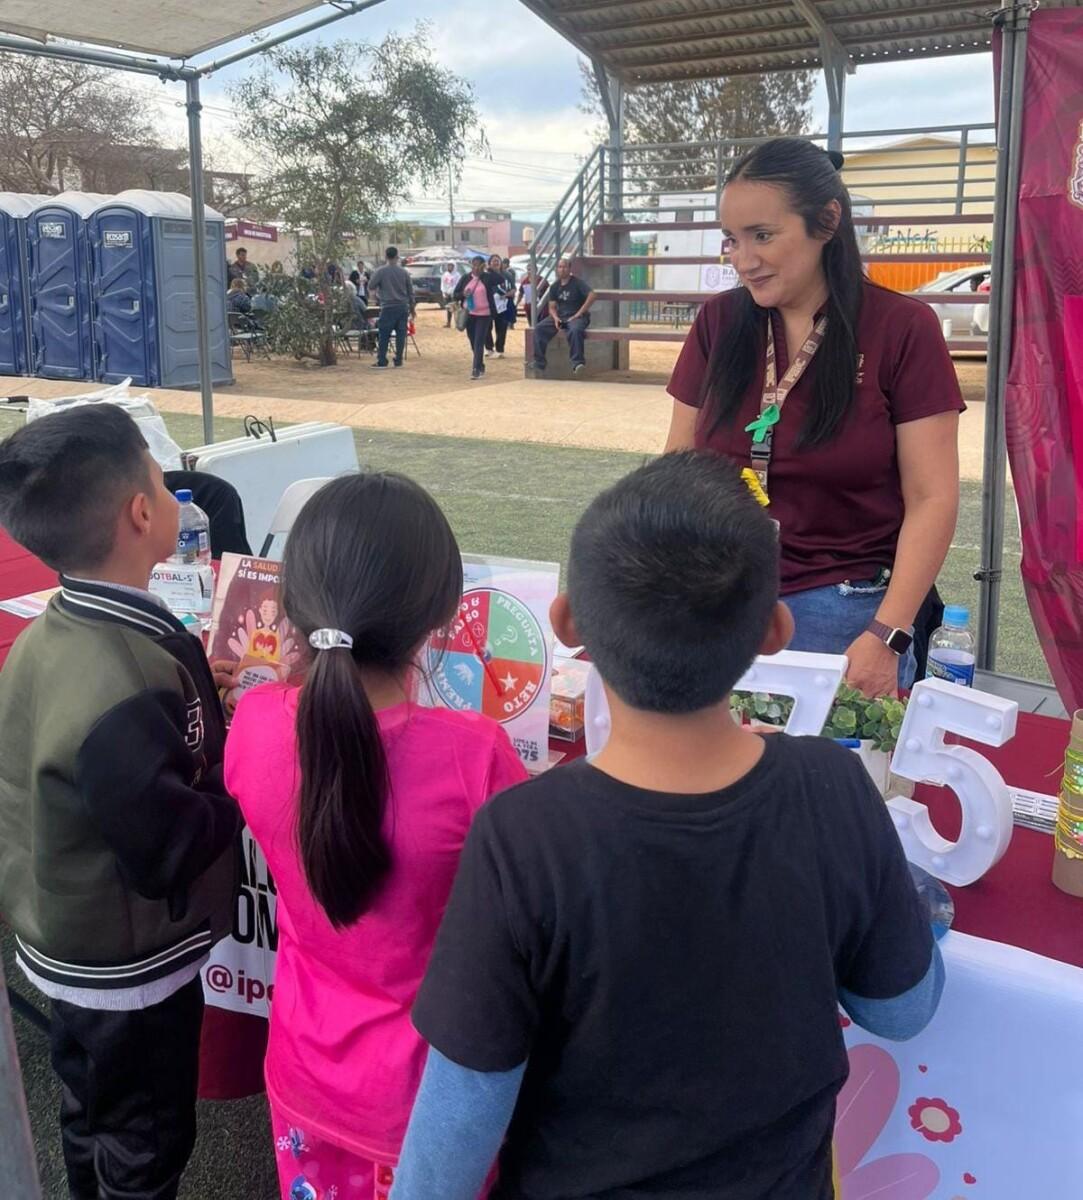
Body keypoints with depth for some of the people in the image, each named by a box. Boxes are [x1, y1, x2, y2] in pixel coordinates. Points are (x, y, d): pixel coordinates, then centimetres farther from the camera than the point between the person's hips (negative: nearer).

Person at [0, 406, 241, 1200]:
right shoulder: (127, 690, -35)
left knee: (92, 1120, 29)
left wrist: (208, 710, -2)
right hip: (131, 969, -8)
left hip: (67, 943, 8)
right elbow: (174, 852, -28)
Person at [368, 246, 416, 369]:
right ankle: (398, 360, 8)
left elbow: (370, 287, -2)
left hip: (388, 307, -3)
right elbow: (410, 292, 8)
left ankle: (381, 361, 0)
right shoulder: (404, 272, 3)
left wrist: (374, 294, 20)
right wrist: (412, 308, 18)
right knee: (401, 335, 7)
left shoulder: (380, 271, -7)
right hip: (403, 307, 3)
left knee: (383, 335, 2)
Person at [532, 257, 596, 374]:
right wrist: (555, 318, -14)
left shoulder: (577, 283, -5)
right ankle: (539, 363, -13)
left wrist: (579, 313, -20)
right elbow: (552, 307, 10)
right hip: (560, 316, 5)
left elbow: (593, 295, -18)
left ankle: (578, 362, -35)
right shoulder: (555, 287, 11)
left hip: (576, 316, -5)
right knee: (539, 328, -16)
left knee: (575, 330, -39)